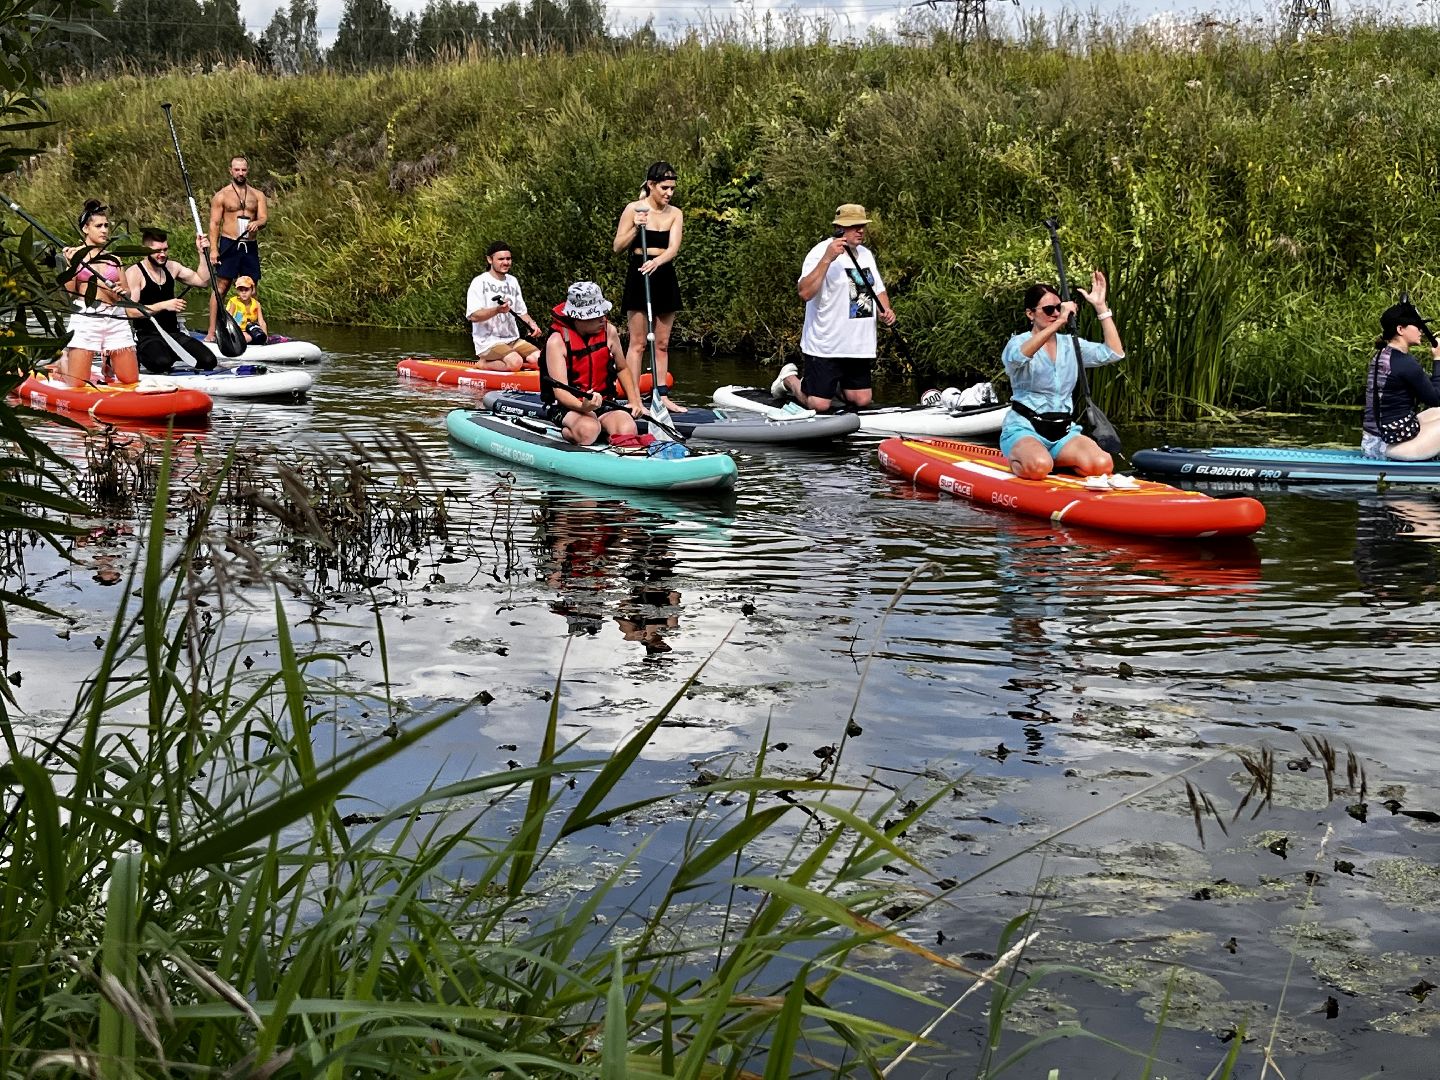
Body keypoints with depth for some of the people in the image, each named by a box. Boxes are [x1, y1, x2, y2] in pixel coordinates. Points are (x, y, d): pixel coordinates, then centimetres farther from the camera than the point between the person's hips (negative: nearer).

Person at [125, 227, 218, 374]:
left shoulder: (172, 268, 13)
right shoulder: (134, 273, -8)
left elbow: (202, 280, 12)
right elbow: (132, 311, -17)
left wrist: (203, 253, 4)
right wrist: (163, 305, -24)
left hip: (174, 334, 6)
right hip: (147, 336, -6)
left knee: (209, 361, -17)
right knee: (161, 363, -37)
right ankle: (138, 357, -2)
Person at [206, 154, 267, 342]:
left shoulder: (257, 195, 12)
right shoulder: (221, 196, 3)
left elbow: (264, 218, 0)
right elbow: (214, 223, -1)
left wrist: (257, 223, -25)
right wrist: (213, 249, -12)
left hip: (250, 245, 3)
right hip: (229, 245, -3)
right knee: (221, 286, -7)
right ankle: (211, 332, -8)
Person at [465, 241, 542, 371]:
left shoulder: (512, 281, 15)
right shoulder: (480, 282, -8)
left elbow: (521, 311, 21)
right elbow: (473, 316, -17)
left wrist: (531, 323, -1)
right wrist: (497, 310, -32)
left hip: (513, 340, 7)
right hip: (489, 342, -7)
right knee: (515, 363, -31)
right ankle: (484, 363, -4)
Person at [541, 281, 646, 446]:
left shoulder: (609, 331, 1)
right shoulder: (557, 341, -13)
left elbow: (622, 369, 20)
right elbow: (560, 391, -21)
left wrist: (635, 401, 10)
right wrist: (582, 406, -40)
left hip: (602, 404, 4)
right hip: (567, 407, -4)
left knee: (627, 431, -26)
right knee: (588, 431, -37)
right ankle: (565, 431, -4)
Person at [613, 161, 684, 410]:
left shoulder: (675, 214, 5)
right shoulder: (634, 209, -3)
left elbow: (673, 248, -8)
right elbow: (618, 246, -2)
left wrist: (656, 262, -28)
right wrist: (635, 229, -18)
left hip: (665, 277, 4)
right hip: (639, 276, -4)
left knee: (662, 344, 8)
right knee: (638, 342, -4)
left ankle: (662, 396, 12)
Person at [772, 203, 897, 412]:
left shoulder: (866, 254, 12)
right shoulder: (820, 253, -14)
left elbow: (878, 289, 23)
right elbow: (805, 293, -27)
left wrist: (886, 310, 1)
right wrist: (827, 259, -35)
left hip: (859, 346, 7)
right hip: (825, 347, -7)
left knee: (862, 400, 5)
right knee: (819, 405, -8)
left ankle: (832, 386, 34)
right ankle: (789, 379, 21)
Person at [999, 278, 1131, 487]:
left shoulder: (1071, 345, 13)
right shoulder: (1018, 342, -3)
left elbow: (1114, 353, 0)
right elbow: (1019, 356, -30)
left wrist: (1101, 307, -5)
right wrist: (1058, 323, -36)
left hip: (1064, 431, 5)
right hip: (1024, 429, -5)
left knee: (1102, 465, -23)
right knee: (1039, 467, -38)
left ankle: (1057, 461, 4)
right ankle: (1017, 461, -3)